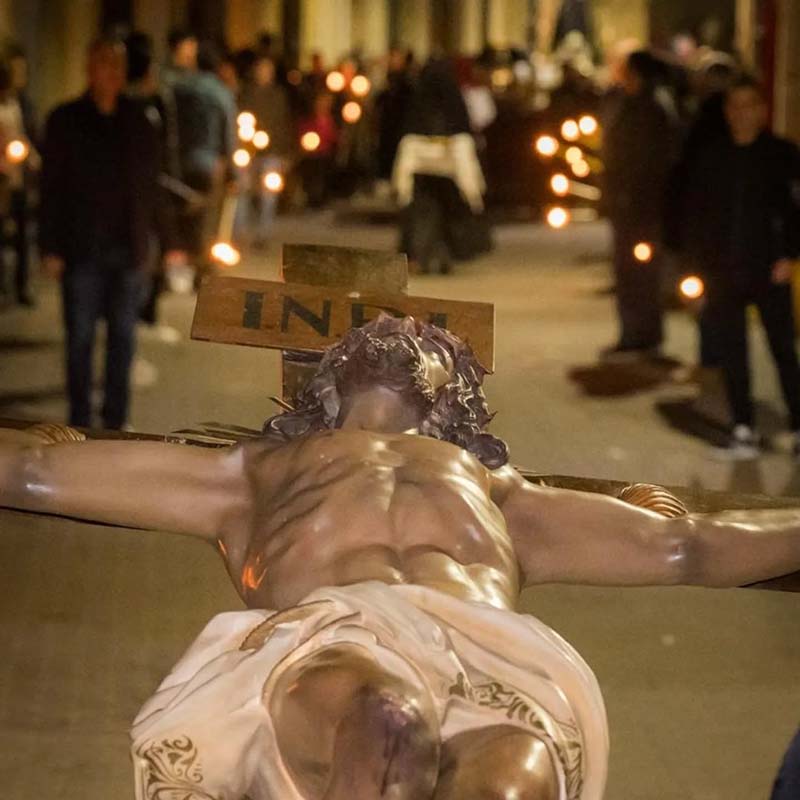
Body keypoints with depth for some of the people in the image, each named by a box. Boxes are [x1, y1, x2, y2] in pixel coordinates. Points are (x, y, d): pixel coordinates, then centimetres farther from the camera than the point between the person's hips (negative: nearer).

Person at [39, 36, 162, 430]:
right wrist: (50, 247, -6)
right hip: (82, 249, -2)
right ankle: (80, 423, 9)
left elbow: (150, 185, 10)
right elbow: (51, 187, -1)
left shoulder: (138, 122, 8)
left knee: (123, 336, 6)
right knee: (80, 335, 1)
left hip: (128, 247, 3)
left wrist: (148, 243, 4)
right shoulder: (66, 120, 0)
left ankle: (116, 421, 14)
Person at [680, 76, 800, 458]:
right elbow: (693, 212, 12)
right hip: (723, 271, 3)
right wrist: (702, 259, 4)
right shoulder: (710, 158, 9)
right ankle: (743, 432, 12)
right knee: (730, 353, 5)